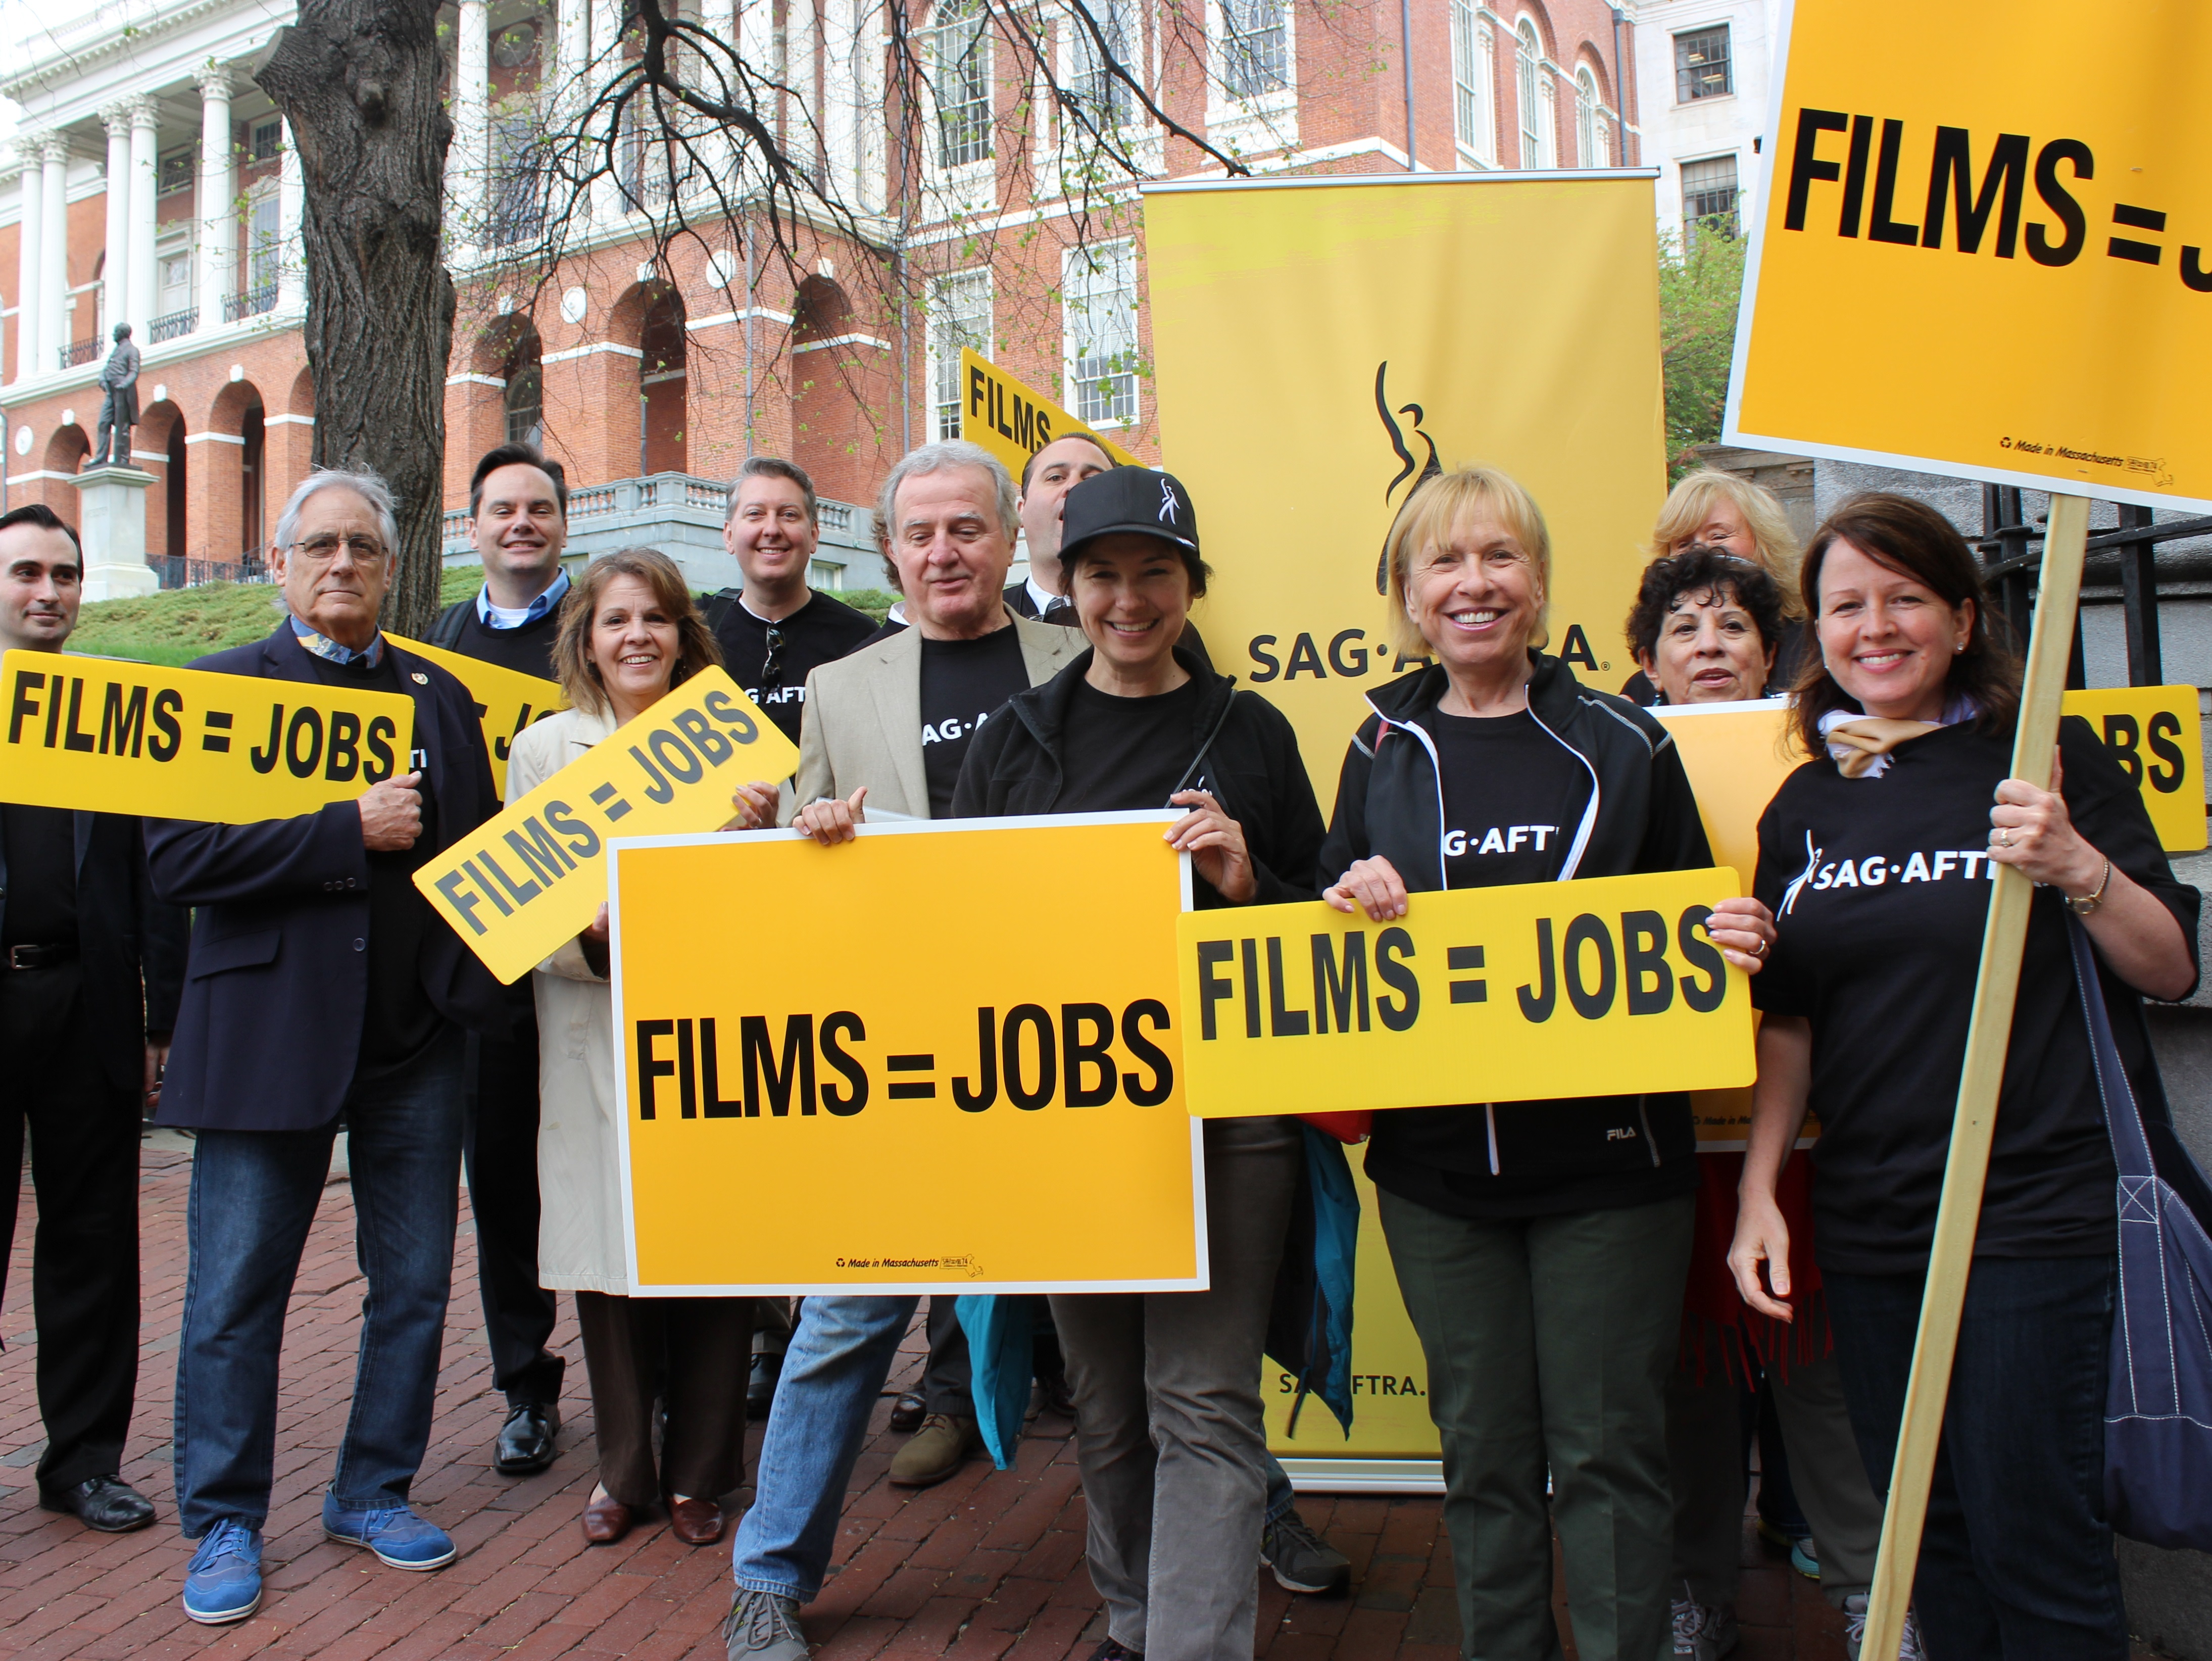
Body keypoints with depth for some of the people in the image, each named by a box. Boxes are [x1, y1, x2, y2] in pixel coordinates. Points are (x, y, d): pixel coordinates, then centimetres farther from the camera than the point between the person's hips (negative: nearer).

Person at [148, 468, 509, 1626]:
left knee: (415, 1283, 11)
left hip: (416, 1036, 4)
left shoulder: (441, 696, 12)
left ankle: (374, 1494, 29)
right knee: (235, 1295, 6)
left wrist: (478, 981, -6)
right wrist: (352, 830, -18)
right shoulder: (217, 690, 1)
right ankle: (225, 1525, 24)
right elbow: (175, 857, -12)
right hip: (269, 1033, -3)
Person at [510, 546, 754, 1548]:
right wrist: (592, 933, -14)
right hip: (596, 1038, 1)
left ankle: (700, 1473, 20)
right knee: (608, 1251, 4)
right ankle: (623, 1470, 24)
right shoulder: (544, 747, 9)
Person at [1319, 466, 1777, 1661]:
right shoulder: (1383, 751, 6)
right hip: (1436, 1163, 2)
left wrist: (1735, 944, -13)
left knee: (1606, 1449, 6)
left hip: (1607, 1156, -1)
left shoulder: (1623, 745, 2)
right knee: (1484, 1451, 13)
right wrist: (1351, 903, -11)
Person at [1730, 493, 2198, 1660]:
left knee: (2034, 1553, 1)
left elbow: (2174, 970, -2)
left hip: (2044, 1211, -4)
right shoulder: (1805, 806, 9)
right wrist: (1758, 1191, 5)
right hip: (1868, 1225, 4)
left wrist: (2078, 868, -20)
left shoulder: (2046, 762, -3)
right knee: (1927, 1545, 15)